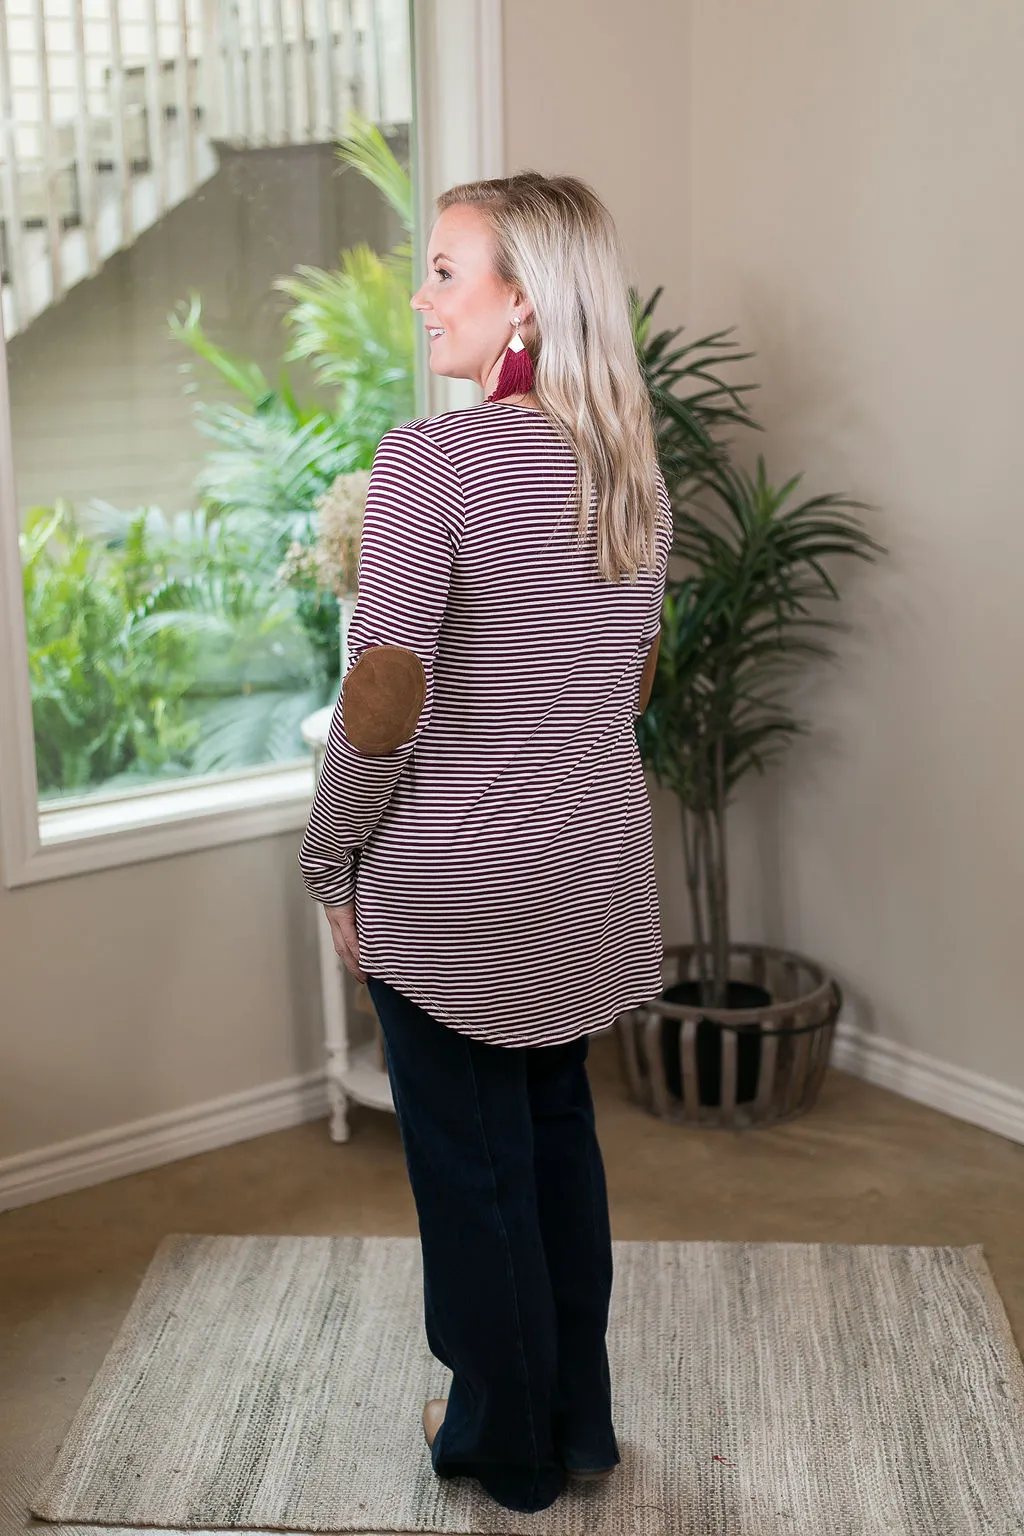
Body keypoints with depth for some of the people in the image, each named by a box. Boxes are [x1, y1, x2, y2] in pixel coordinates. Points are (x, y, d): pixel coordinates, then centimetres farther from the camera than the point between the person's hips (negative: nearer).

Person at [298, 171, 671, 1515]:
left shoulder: (428, 461, -20)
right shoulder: (633, 465, 2)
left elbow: (383, 703, -22)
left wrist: (332, 865, -8)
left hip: (454, 886, -6)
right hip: (595, 872, 7)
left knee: (474, 1167, 11)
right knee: (560, 1130, 21)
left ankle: (507, 1444, 29)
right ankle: (581, 1422, 37)